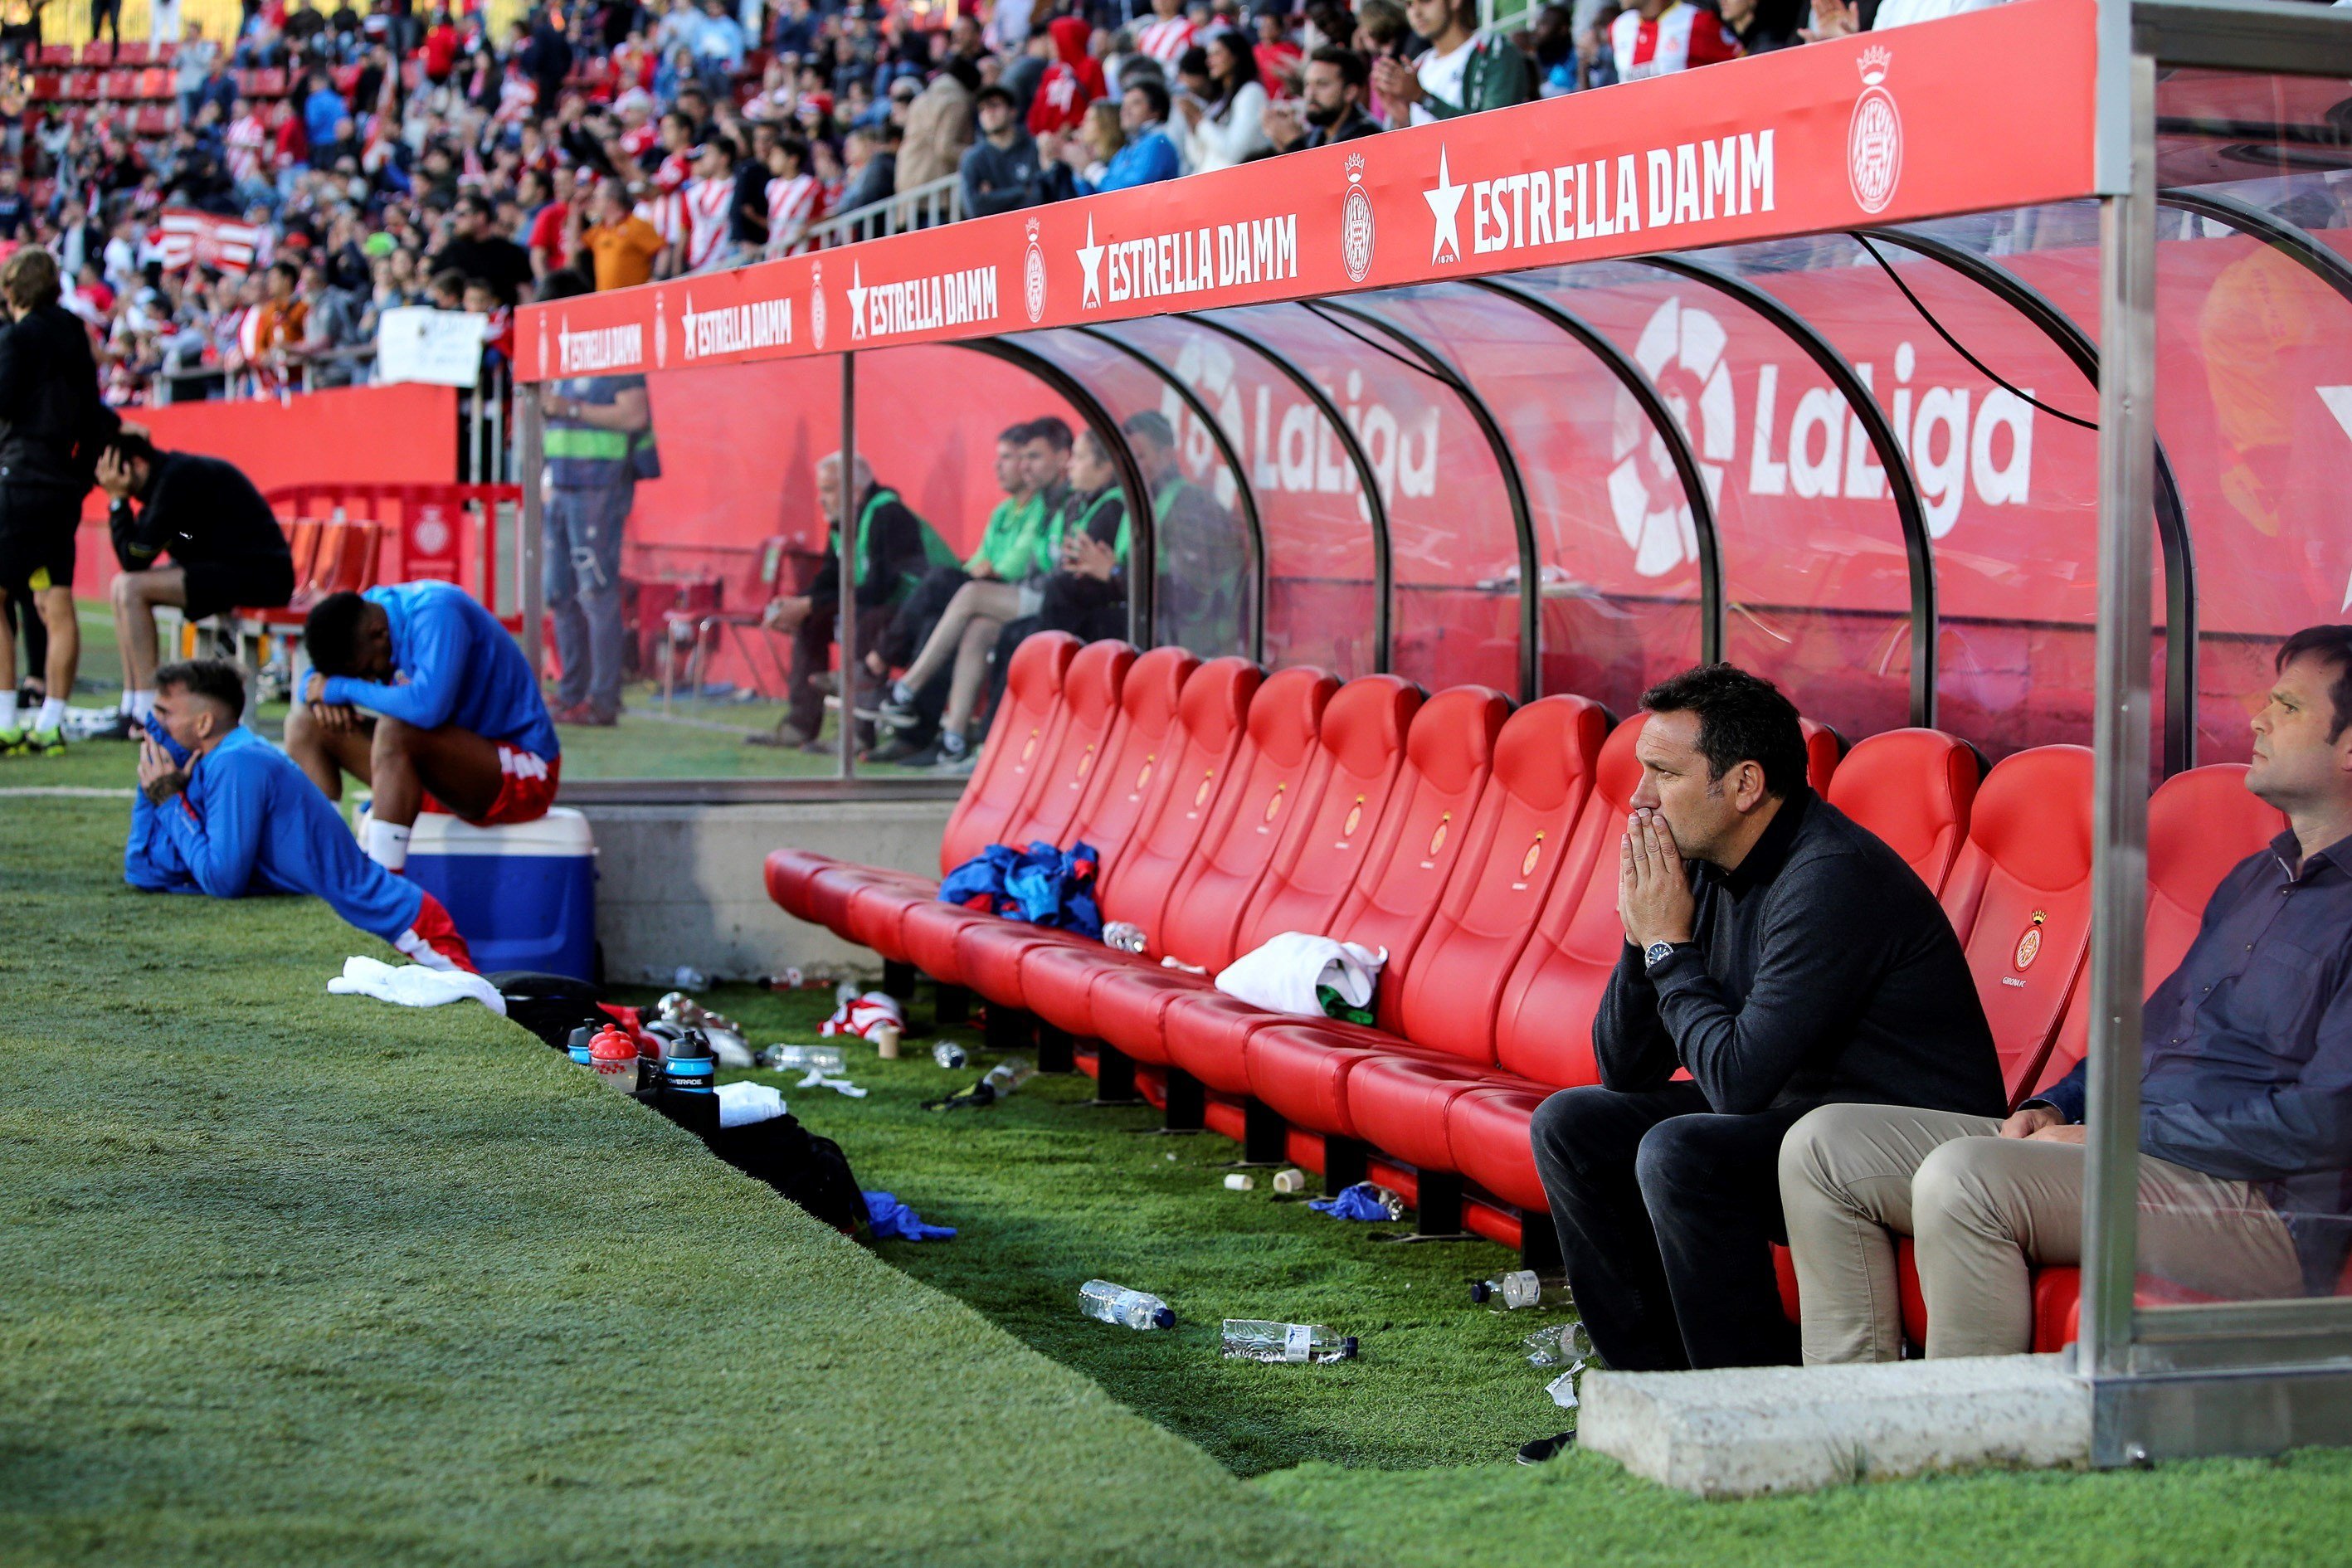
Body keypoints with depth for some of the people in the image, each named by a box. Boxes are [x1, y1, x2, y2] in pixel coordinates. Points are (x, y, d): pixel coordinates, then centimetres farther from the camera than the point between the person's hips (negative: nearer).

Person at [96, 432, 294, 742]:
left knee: (132, 588, -17)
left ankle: (147, 714, -14)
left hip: (257, 575, -11)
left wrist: (117, 500, -9)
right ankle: (130, 708, 9)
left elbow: (135, 558, -18)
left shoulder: (178, 479, -17)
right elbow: (133, 562, 11)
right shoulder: (176, 471, 14)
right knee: (121, 586, 11)